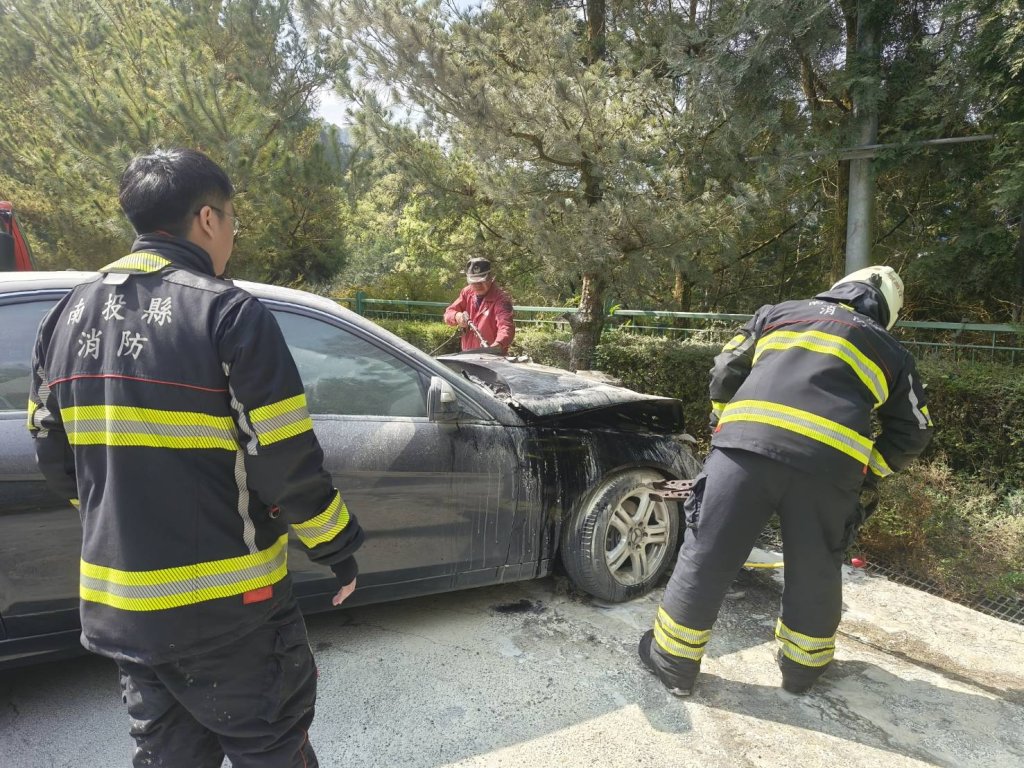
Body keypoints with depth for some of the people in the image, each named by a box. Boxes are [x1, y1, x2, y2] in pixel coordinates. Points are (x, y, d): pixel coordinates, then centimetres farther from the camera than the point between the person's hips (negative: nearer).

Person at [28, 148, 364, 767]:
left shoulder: (70, 314, 5)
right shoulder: (229, 313, -17)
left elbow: (58, 460, 10)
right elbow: (288, 465, -19)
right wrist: (339, 547, -3)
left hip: (118, 607, 7)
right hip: (228, 609, -6)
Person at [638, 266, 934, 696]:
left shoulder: (780, 313, 27)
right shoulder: (891, 352, 29)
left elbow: (725, 373, 22)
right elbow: (913, 432, 27)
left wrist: (725, 426, 34)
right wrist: (870, 472, 39)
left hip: (746, 445, 0)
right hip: (829, 463, 1)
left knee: (707, 554, 9)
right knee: (814, 569, 21)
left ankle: (674, 662, 21)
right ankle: (803, 665, 41)